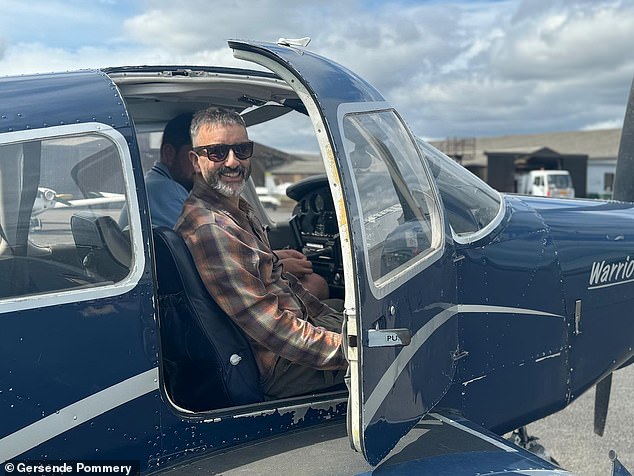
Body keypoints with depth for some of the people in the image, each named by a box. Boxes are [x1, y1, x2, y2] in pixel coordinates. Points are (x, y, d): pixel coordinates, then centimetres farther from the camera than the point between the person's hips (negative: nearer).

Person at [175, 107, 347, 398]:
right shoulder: (209, 228, -25)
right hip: (274, 369, -10)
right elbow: (266, 324, -27)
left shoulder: (240, 210, 9)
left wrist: (328, 317, 11)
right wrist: (345, 349, -26)